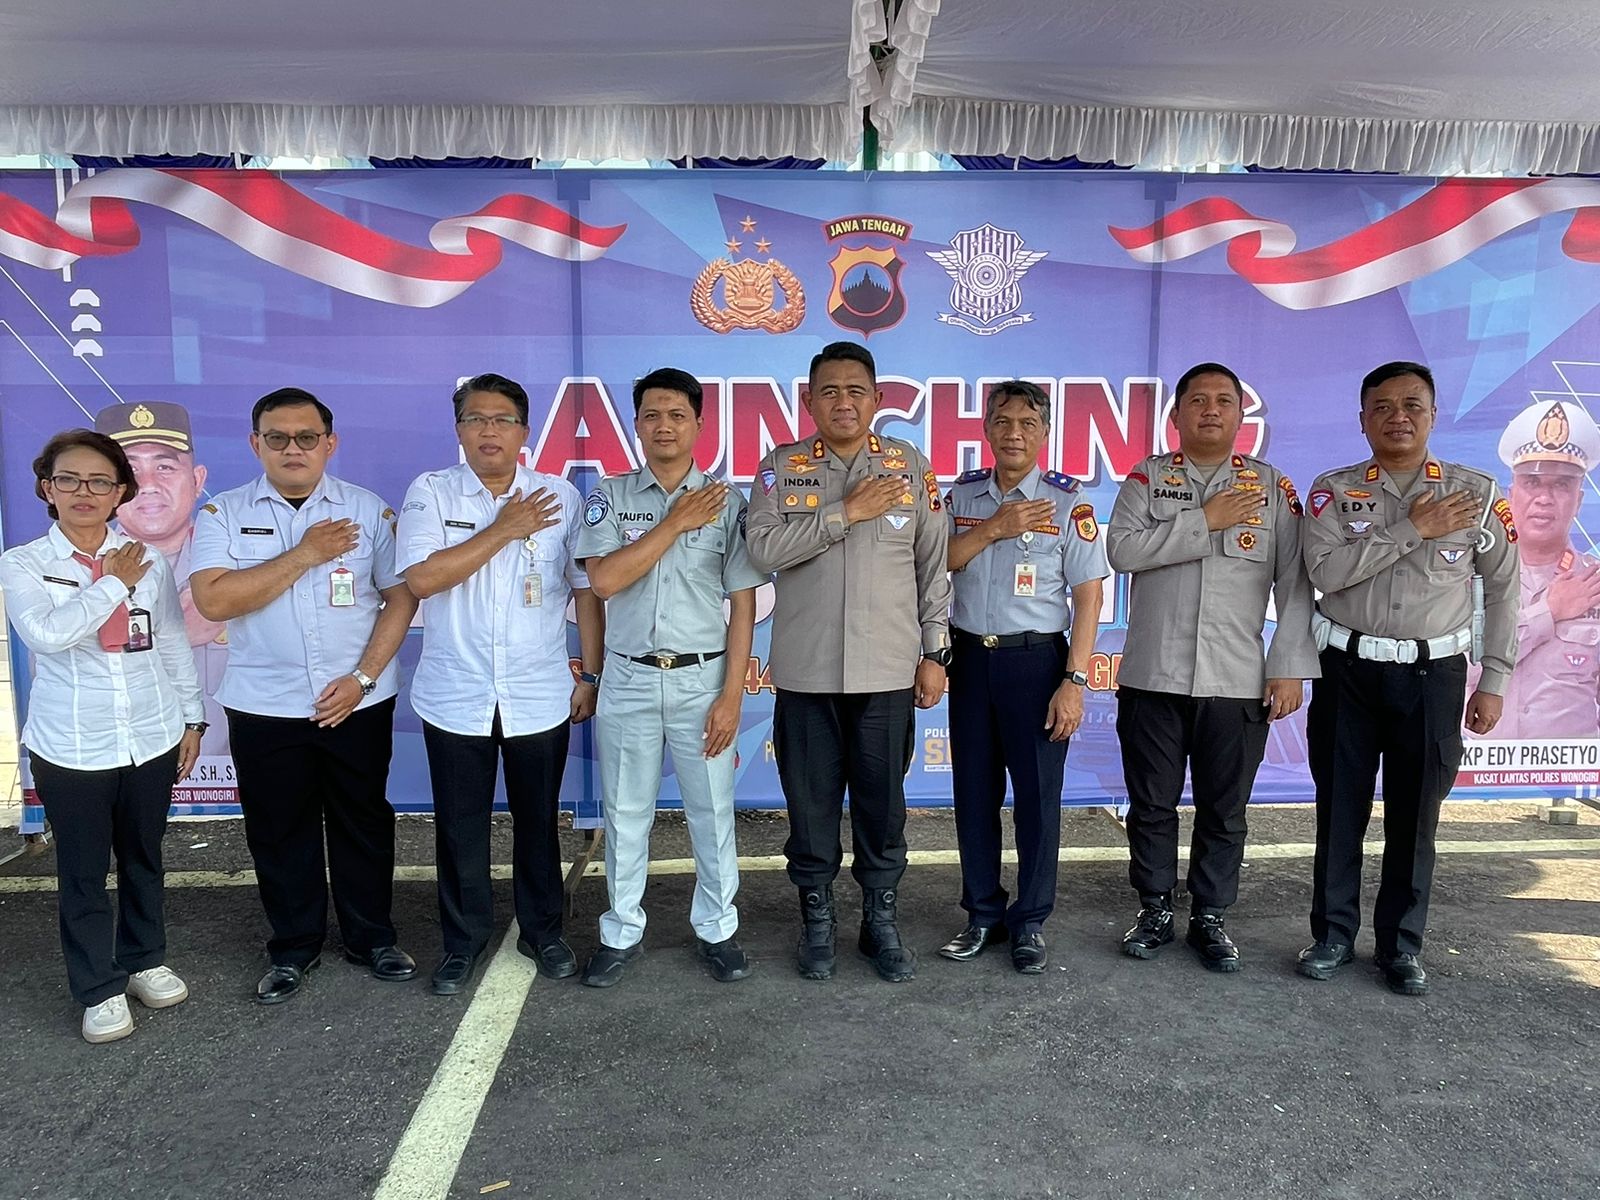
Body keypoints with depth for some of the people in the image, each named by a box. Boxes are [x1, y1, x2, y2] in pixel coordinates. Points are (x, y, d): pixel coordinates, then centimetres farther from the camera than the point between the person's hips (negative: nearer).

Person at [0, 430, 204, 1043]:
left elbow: (174, 645, 7)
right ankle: (99, 989, 23)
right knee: (83, 871, 8)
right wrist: (113, 583, -14)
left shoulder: (148, 562, 1)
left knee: (143, 858, 16)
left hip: (151, 740, 2)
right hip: (71, 748, -2)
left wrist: (191, 717, 7)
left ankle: (144, 960, 35)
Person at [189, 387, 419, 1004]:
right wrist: (305, 554, -17)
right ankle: (293, 948, 30)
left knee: (363, 823, 11)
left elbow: (402, 595, -2)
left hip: (359, 701, 0)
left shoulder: (369, 510, -1)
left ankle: (372, 939, 29)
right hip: (263, 707, 0)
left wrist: (363, 678, -11)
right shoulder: (223, 514, -1)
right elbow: (213, 600, -15)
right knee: (278, 831, 11)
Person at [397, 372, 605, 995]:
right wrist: (504, 529, -15)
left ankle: (543, 931, 32)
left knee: (538, 823, 13)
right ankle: (463, 940, 29)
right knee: (460, 828, 11)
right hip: (455, 700, 0)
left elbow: (586, 590, 4)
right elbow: (421, 579, -16)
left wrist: (591, 674, 2)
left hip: (539, 699, 1)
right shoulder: (430, 493, -2)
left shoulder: (561, 498, 0)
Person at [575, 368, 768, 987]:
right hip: (629, 680, 1)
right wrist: (676, 522, -14)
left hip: (702, 680, 0)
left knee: (712, 813, 9)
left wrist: (731, 694, -7)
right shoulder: (610, 497, 2)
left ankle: (716, 928, 27)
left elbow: (743, 604, -1)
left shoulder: (727, 502, 0)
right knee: (625, 815, 11)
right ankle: (622, 932, 27)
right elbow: (604, 579, -14)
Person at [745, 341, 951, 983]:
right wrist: (846, 512, -15)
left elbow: (933, 566, 5)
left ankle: (881, 918, 27)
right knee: (810, 802, 9)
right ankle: (816, 918, 28)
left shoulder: (911, 466, 4)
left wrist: (935, 653, 3)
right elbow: (763, 549, -13)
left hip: (887, 670, 0)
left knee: (883, 802, 9)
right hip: (805, 671, 0)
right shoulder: (781, 468, 2)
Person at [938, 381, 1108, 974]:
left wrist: (1075, 681, -13)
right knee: (974, 793, 10)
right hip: (970, 657, 4)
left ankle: (1029, 921, 20)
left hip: (1036, 660, -3)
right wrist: (992, 529, -12)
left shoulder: (1067, 502, -5)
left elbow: (1088, 597, -7)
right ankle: (983, 914, 26)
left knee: (1037, 796, 3)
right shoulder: (963, 494, 7)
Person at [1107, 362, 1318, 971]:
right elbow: (1123, 549, -12)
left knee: (1224, 812, 9)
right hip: (1152, 675, 0)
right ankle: (1155, 911, 25)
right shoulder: (1148, 477, 4)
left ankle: (1210, 916, 25)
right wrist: (1205, 520, -14)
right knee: (1151, 805, 9)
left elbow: (1295, 583, 2)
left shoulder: (1273, 486, 6)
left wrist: (1291, 667, -4)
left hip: (1238, 684, 1)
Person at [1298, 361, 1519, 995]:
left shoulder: (1477, 493, 1)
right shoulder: (1334, 490, 0)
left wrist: (1494, 680, 4)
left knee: (1415, 815, 8)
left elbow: (1502, 588, 6)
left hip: (1433, 675, 0)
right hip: (1349, 669, 0)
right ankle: (1333, 933, 22)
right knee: (1339, 807, 8)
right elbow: (1325, 570, -15)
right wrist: (1412, 529, -16)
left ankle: (1401, 944, 24)